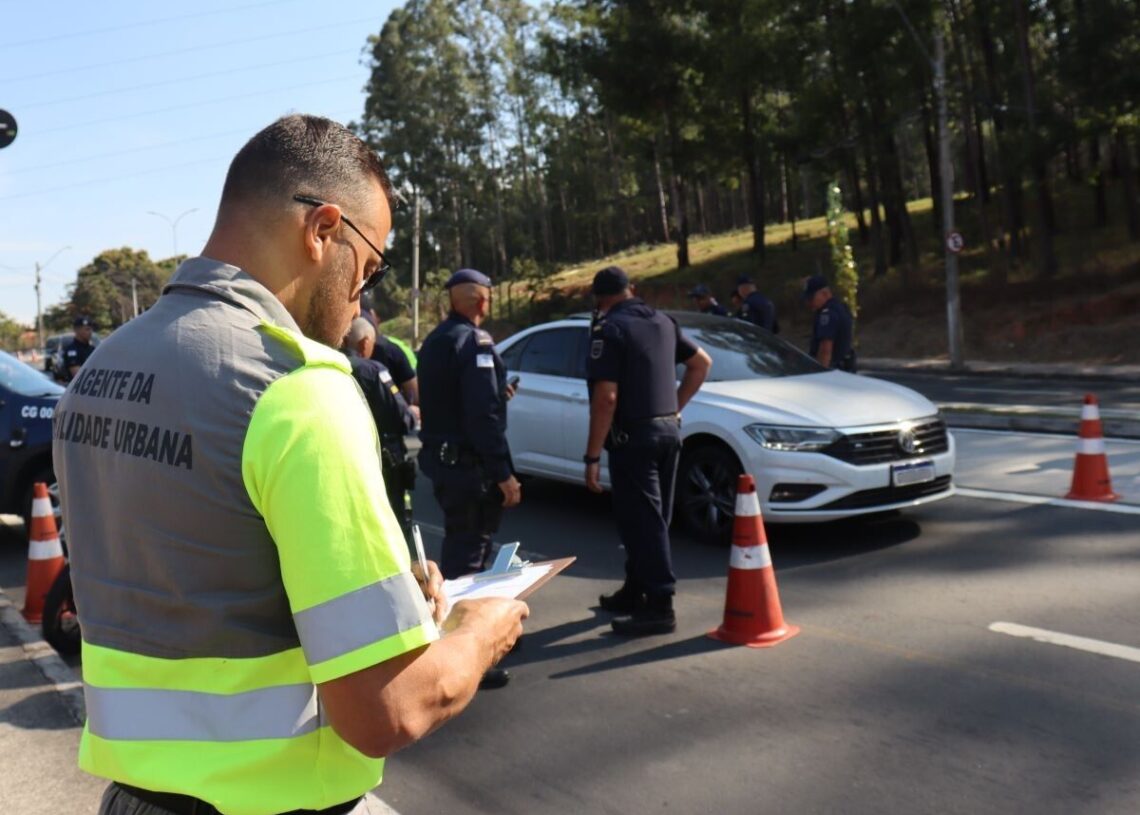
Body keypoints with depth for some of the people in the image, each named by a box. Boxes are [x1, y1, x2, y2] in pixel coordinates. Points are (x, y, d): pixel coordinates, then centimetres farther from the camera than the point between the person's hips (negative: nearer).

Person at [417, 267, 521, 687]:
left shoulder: (434, 340, 13)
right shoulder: (474, 341, -16)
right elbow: (483, 414, -23)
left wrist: (498, 392, 24)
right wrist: (503, 472, -21)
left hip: (441, 458, 10)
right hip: (468, 463, -10)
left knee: (460, 545, 21)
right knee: (468, 550, -5)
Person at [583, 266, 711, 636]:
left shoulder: (609, 329, -12)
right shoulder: (662, 322, 11)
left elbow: (606, 397, -19)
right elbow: (702, 363, 19)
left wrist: (592, 456, -16)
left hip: (633, 436, -8)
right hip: (668, 431, 8)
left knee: (642, 521, -4)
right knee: (650, 518, 16)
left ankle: (659, 605, -3)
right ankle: (635, 590, 27)